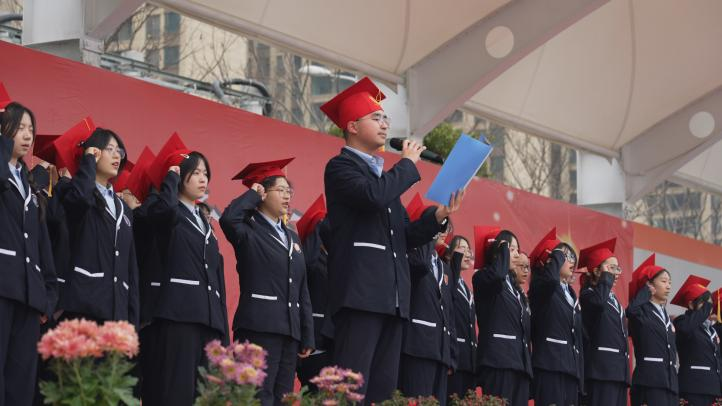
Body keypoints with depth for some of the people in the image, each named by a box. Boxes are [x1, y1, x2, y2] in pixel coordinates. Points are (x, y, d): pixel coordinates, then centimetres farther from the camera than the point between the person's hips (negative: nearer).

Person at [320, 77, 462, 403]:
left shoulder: (385, 176, 26)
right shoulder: (341, 166, 1)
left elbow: (405, 238, 24)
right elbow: (373, 195, -20)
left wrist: (438, 216, 7)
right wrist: (408, 164, -4)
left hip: (391, 297, 9)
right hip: (359, 292, -9)